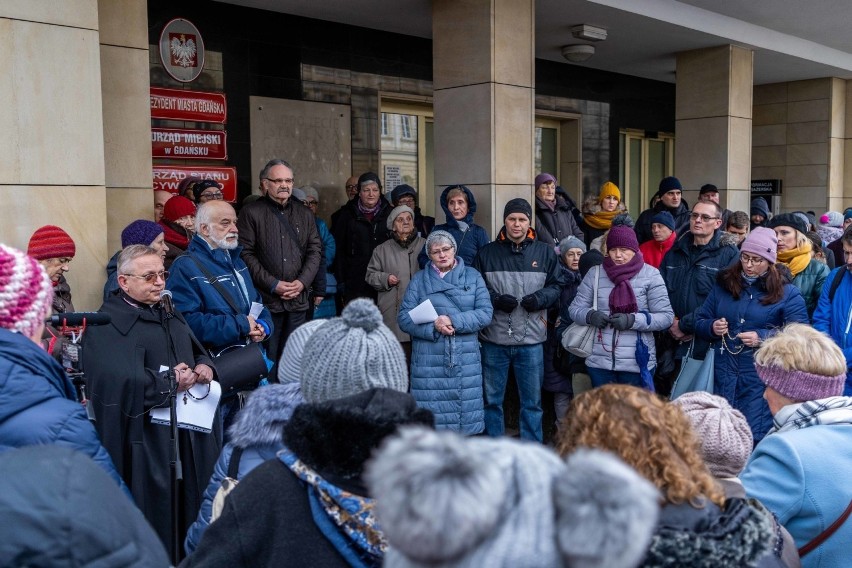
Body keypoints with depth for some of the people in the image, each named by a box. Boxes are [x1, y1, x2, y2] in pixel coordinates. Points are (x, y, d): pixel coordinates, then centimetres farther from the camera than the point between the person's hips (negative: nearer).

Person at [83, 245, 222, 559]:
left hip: (191, 435, 7)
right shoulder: (107, 324, -9)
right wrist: (172, 382, -14)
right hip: (145, 438, -7)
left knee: (192, 509, 14)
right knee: (154, 516, 1)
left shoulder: (171, 316, 18)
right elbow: (120, 382, -23)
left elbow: (200, 353, 22)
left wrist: (205, 367, -2)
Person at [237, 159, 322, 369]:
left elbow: (315, 250, 10)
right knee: (267, 359, 0)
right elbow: (245, 253, -8)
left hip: (298, 299, 4)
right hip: (265, 299, -4)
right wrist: (272, 284, -12)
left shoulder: (304, 214, 14)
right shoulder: (251, 213, -1)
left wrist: (302, 281, -5)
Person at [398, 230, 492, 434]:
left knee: (465, 412, 1)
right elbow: (404, 318, 1)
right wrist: (433, 327, -15)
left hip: (465, 361, 1)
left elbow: (485, 313, 0)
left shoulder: (473, 276, 11)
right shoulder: (419, 279, 10)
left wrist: (454, 321, -13)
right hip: (429, 361, 0)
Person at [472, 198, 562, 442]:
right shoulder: (487, 253, 4)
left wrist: (540, 298, -11)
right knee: (492, 400, 9)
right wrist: (496, 299, -13)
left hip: (531, 339, 0)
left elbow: (556, 286, 9)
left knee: (532, 401, 9)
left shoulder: (545, 252, 6)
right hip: (494, 339, 0)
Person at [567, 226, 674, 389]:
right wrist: (590, 316, -15)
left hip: (638, 362, -2)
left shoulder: (650, 275, -2)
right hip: (599, 362, 3)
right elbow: (575, 309, 6)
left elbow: (666, 317, -6)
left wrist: (632, 320, -19)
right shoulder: (595, 274, 5)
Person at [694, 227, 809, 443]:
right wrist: (711, 327, -10)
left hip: (761, 379, -3)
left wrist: (762, 337, -20)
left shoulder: (787, 293, 0)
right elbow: (700, 321, 13)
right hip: (723, 376, 4)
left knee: (754, 439, -1)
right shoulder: (723, 284, 10)